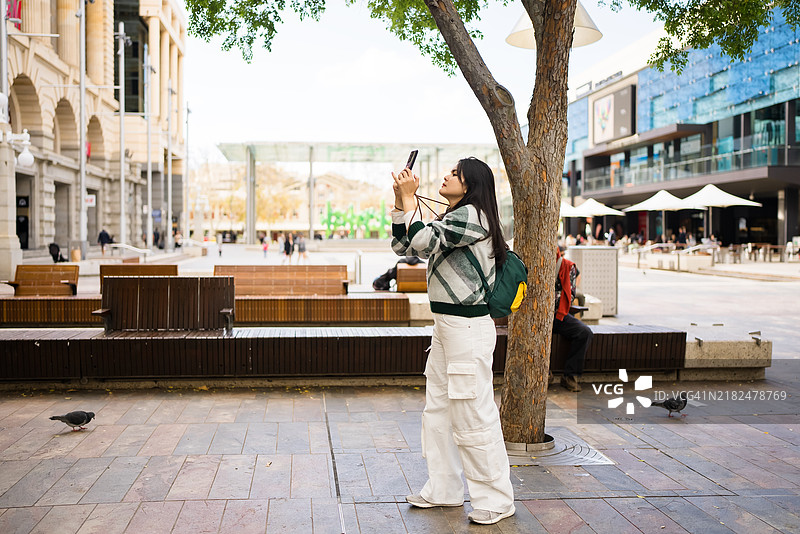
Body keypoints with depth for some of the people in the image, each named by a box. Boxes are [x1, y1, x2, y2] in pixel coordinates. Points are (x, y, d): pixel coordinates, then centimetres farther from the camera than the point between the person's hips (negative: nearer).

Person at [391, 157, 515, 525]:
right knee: (437, 411, 16)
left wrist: (409, 197, -13)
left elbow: (423, 242, -23)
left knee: (473, 416, -3)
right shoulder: (451, 220, 19)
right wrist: (400, 202, 9)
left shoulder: (471, 214, -12)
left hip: (468, 329, -10)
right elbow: (403, 247, 18)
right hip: (445, 327, 10)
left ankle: (496, 500, 11)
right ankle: (444, 490, 28)